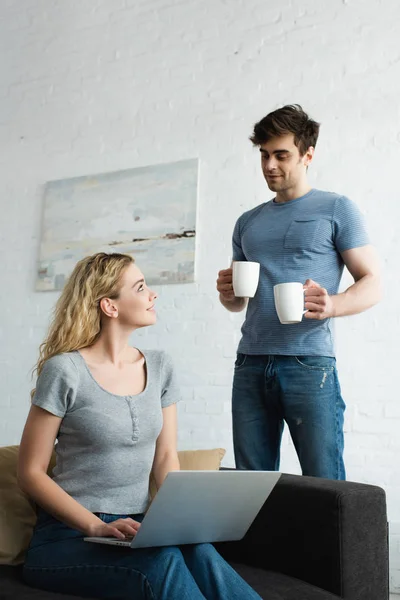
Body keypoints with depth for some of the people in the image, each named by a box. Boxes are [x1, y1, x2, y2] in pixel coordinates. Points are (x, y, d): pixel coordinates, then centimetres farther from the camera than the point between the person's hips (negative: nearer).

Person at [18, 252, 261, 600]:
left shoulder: (159, 367, 8)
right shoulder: (65, 370, -9)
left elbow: (166, 456, 9)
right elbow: (31, 473, -6)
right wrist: (97, 527, -18)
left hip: (136, 529, 4)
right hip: (70, 536, -4)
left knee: (199, 551, -29)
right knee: (163, 561, -34)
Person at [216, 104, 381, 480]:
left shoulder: (336, 209, 5)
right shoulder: (248, 222, 20)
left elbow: (372, 284, 0)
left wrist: (332, 305, -20)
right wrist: (227, 294, 1)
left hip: (309, 364, -4)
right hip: (251, 365, 5)